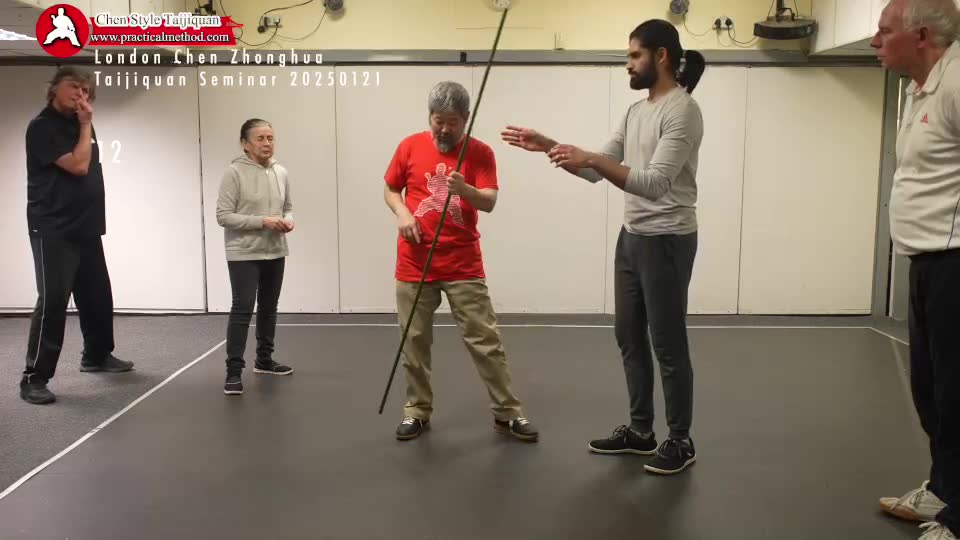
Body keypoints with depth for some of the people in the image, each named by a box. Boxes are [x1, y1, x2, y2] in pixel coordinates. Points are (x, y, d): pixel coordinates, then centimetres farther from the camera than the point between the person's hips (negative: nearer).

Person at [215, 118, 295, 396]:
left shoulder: (281, 173, 4)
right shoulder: (234, 172, -12)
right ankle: (234, 371, -3)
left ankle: (264, 360, 31)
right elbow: (223, 216, -15)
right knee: (242, 309, -9)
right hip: (243, 254, -6)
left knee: (268, 307, 16)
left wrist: (288, 220, -7)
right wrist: (262, 221, -22)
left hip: (275, 252, 6)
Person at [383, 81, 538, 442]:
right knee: (415, 341, 8)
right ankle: (417, 410, 23)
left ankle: (507, 413, 11)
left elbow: (489, 202, -13)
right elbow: (390, 190, 13)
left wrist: (464, 189, -33)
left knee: (485, 339, 1)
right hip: (414, 264, 2)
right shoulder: (409, 147, 2)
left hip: (463, 266, -1)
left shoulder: (480, 153, -3)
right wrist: (402, 213, -8)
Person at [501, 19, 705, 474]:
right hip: (632, 238, 10)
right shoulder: (636, 112, 13)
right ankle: (639, 430, 28)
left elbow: (654, 183, -29)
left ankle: (680, 441, 17)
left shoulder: (682, 112, -19)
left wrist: (591, 158, -34)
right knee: (629, 337, 15)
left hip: (666, 242, -10)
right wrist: (546, 145, 4)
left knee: (668, 345, 1)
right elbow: (598, 172, 13)